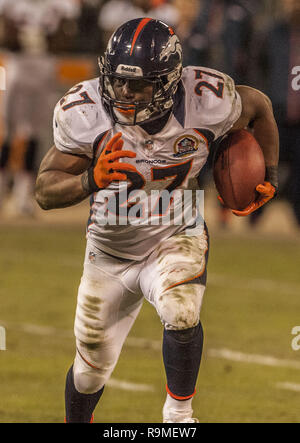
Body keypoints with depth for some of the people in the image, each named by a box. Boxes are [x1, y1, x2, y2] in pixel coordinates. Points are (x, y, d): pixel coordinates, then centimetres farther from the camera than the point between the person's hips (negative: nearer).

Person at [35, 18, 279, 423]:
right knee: (91, 367, 16)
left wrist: (269, 176, 0)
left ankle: (179, 411, -10)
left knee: (181, 313, -33)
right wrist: (92, 180, -40)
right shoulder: (84, 112, -23)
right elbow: (45, 191, -21)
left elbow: (258, 106, 0)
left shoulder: (204, 102, -23)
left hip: (175, 238, -1)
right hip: (110, 250, 2)